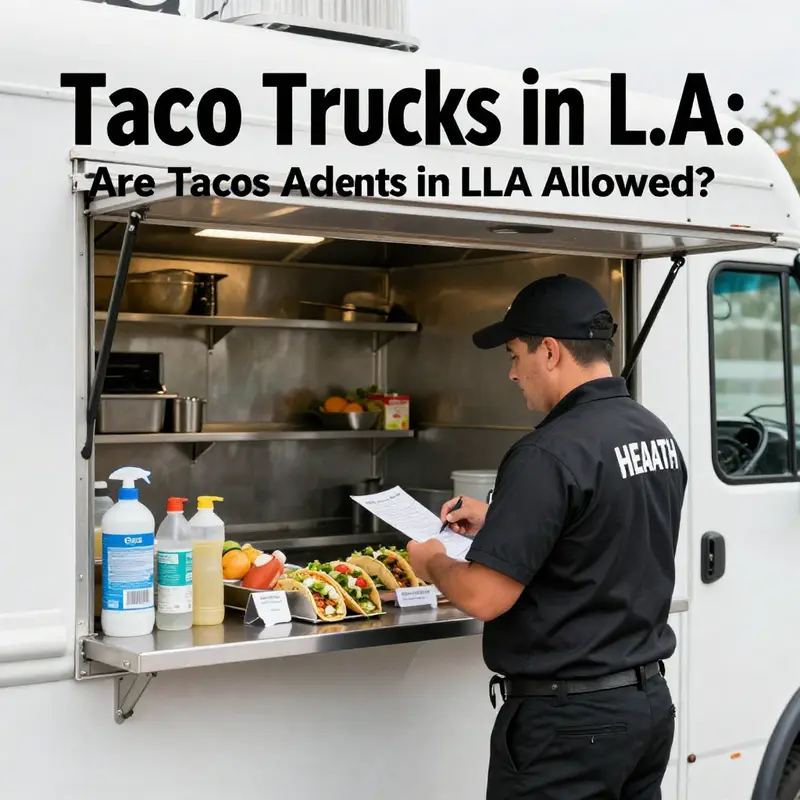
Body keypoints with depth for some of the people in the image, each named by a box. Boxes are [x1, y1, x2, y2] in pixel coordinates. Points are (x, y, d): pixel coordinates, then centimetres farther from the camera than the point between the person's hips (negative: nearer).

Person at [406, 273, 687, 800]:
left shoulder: (550, 454, -21)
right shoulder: (658, 434, 6)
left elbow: (484, 597, -22)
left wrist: (432, 563, -2)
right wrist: (498, 521, 20)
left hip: (568, 718, -9)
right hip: (651, 698, 9)